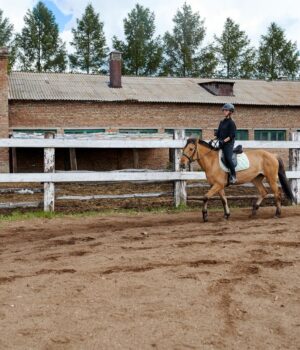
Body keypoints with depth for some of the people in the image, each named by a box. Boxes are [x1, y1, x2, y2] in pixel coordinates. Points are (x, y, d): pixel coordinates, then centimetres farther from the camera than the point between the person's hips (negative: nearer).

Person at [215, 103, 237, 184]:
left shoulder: (231, 123, -7)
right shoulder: (222, 122, 15)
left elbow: (232, 135, -14)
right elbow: (218, 133, 19)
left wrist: (224, 141, -21)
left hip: (228, 143, -8)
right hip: (221, 144, 8)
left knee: (228, 158, -25)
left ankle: (233, 175, -16)